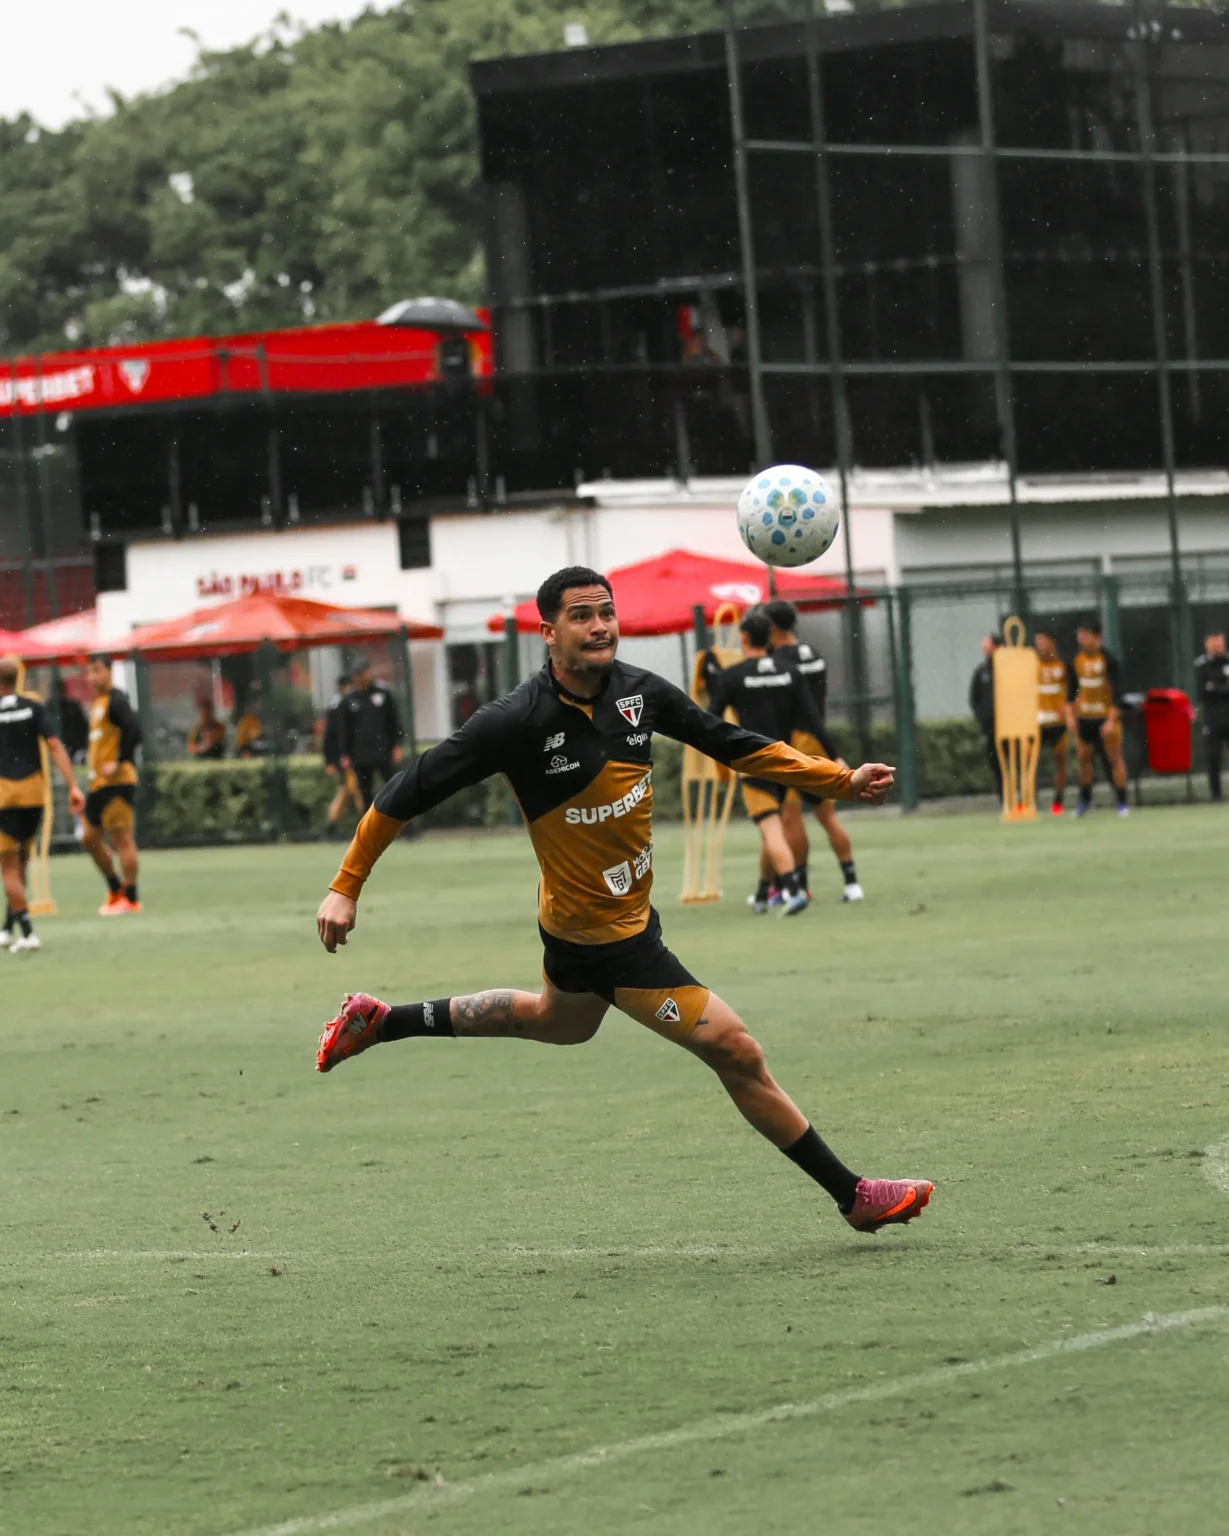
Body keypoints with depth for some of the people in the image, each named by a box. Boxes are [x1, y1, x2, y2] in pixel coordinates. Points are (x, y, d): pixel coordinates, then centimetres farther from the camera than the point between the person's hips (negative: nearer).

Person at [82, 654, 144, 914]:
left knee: (122, 838, -7)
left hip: (116, 782, -10)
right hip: (98, 783, 10)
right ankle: (116, 890, 26)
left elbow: (134, 731, -24)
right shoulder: (97, 703, 18)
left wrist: (118, 763, -22)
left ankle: (131, 899, -3)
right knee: (90, 838, 15)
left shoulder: (115, 700, -12)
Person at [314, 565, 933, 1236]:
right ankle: (854, 1195, 5)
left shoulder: (639, 691, -6)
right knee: (737, 1054, -7)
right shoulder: (518, 721, -25)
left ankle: (376, 1022, 46)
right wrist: (346, 887, -16)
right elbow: (412, 790, -18)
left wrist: (842, 779, 0)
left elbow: (732, 744, 6)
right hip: (607, 935, -9)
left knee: (558, 1022, 36)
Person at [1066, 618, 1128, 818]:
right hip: (1083, 718, 4)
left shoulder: (1109, 660, -9)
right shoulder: (1076, 661, 5)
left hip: (1106, 717, -4)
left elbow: (1116, 692, -10)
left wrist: (1111, 720, -16)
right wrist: (1070, 715, 3)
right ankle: (1085, 799, 21)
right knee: (1084, 758, 6)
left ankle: (1122, 802, 0)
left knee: (1114, 758, -3)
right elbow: (1071, 691, 13)